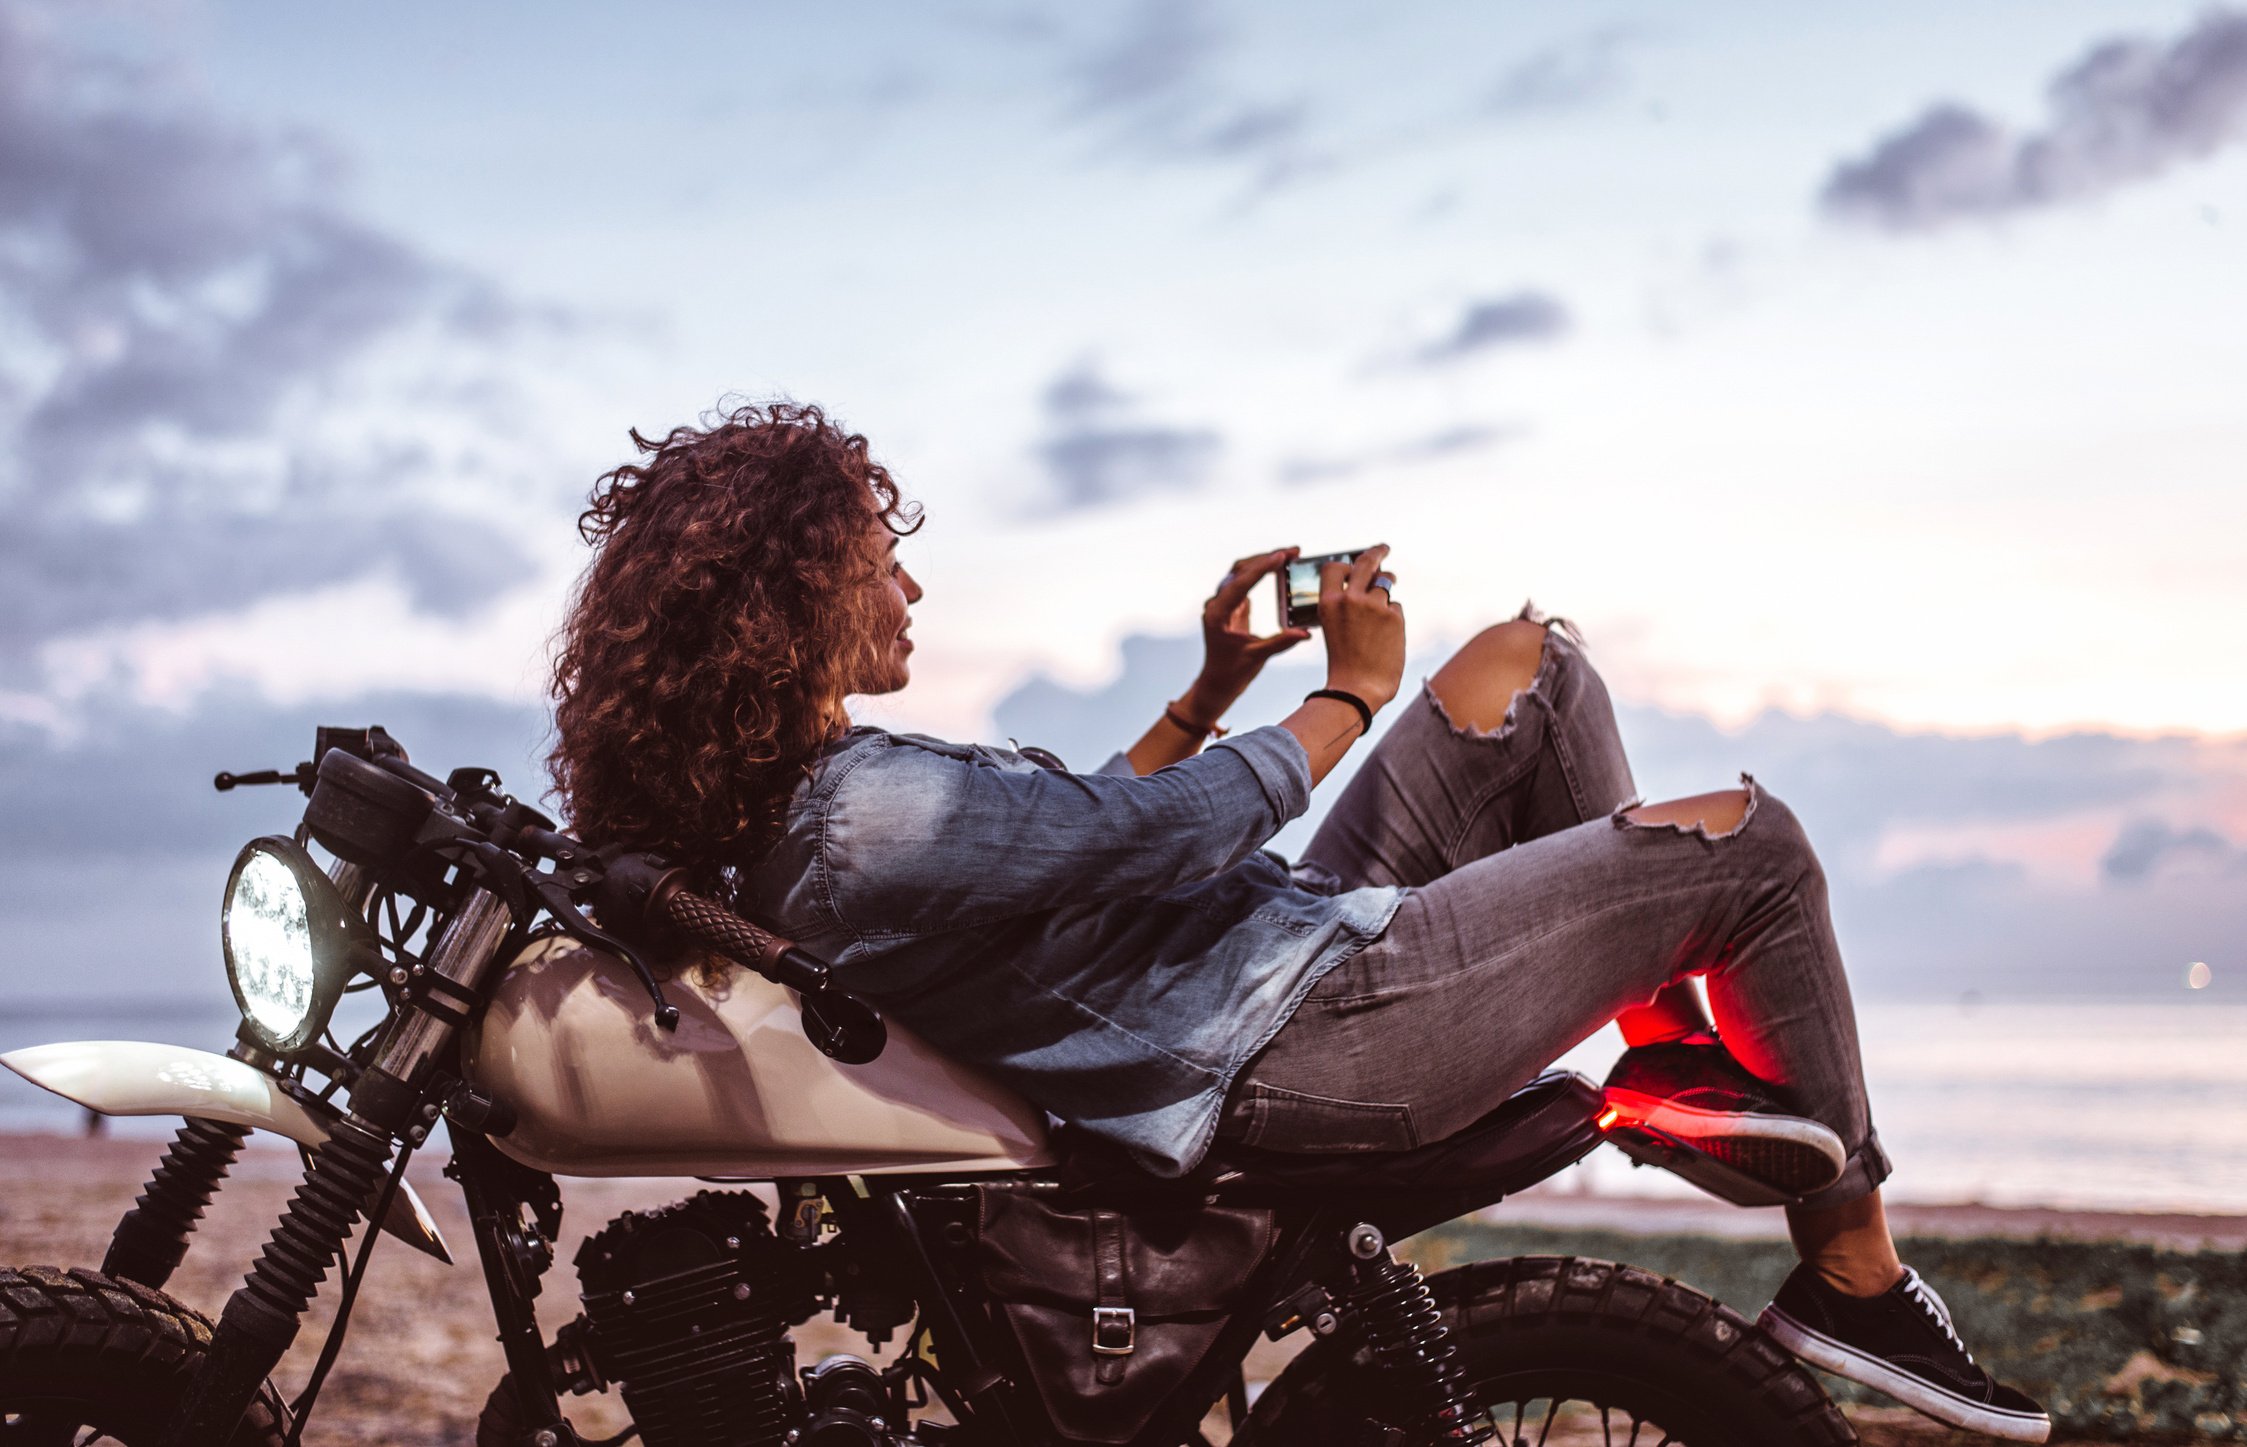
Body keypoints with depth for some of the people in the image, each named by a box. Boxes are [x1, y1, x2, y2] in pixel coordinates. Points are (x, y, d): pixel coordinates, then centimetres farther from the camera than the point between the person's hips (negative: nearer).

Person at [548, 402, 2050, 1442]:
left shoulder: (787, 807, 7)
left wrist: (1214, 689, 11)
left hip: (1289, 941, 11)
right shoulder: (872, 811, -27)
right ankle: (1852, 1269, 12)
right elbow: (1170, 832, -24)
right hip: (1299, 1051, -11)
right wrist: (1350, 690, -8)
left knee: (1532, 662, 16)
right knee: (1755, 846, -4)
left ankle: (1674, 1049, 18)